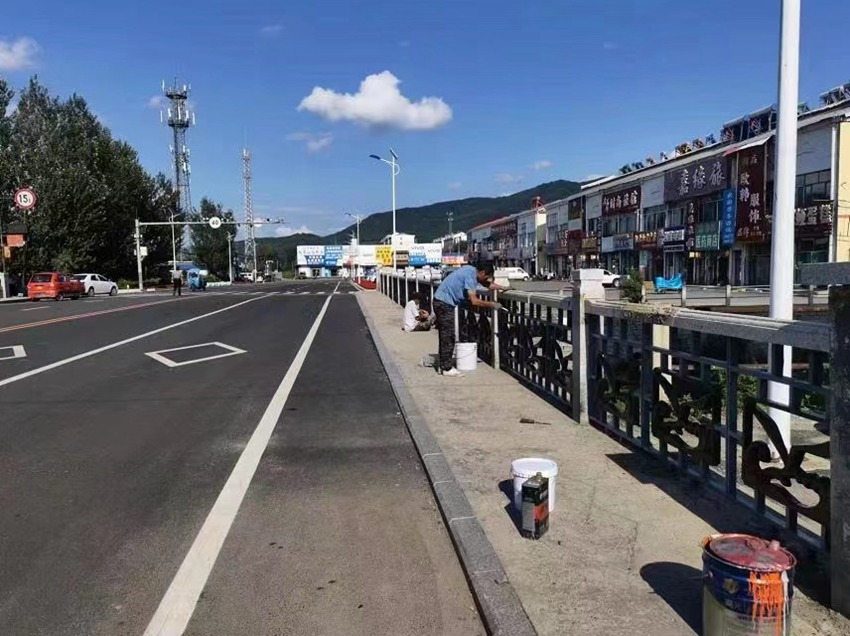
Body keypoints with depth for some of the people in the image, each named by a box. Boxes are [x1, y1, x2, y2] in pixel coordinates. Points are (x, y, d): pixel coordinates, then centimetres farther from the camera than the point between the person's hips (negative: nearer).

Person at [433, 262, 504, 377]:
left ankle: (444, 365, 20)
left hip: (442, 302, 10)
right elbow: (474, 301, -26)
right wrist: (492, 305, -16)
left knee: (445, 337, 14)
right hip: (444, 304, -10)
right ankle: (447, 369, -2)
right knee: (448, 337, -6)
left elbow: (487, 284, 22)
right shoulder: (470, 276, -21)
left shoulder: (471, 270, 7)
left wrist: (502, 287, 13)